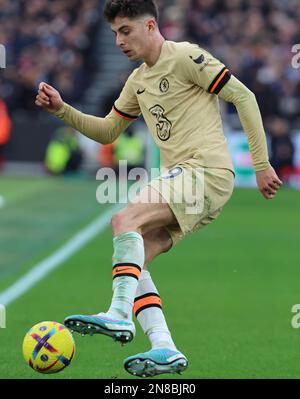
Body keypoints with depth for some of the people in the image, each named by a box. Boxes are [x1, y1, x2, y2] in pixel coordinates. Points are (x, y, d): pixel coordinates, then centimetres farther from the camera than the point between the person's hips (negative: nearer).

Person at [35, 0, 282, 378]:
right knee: (131, 261, -2)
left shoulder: (184, 57, -6)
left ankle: (119, 315, -29)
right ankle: (164, 349, -10)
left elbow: (243, 97, -7)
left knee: (124, 220, -25)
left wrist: (261, 164, -9)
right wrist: (61, 110, 11)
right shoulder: (138, 81, 20)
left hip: (207, 171, -9)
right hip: (179, 178, 9)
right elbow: (107, 131, 27)